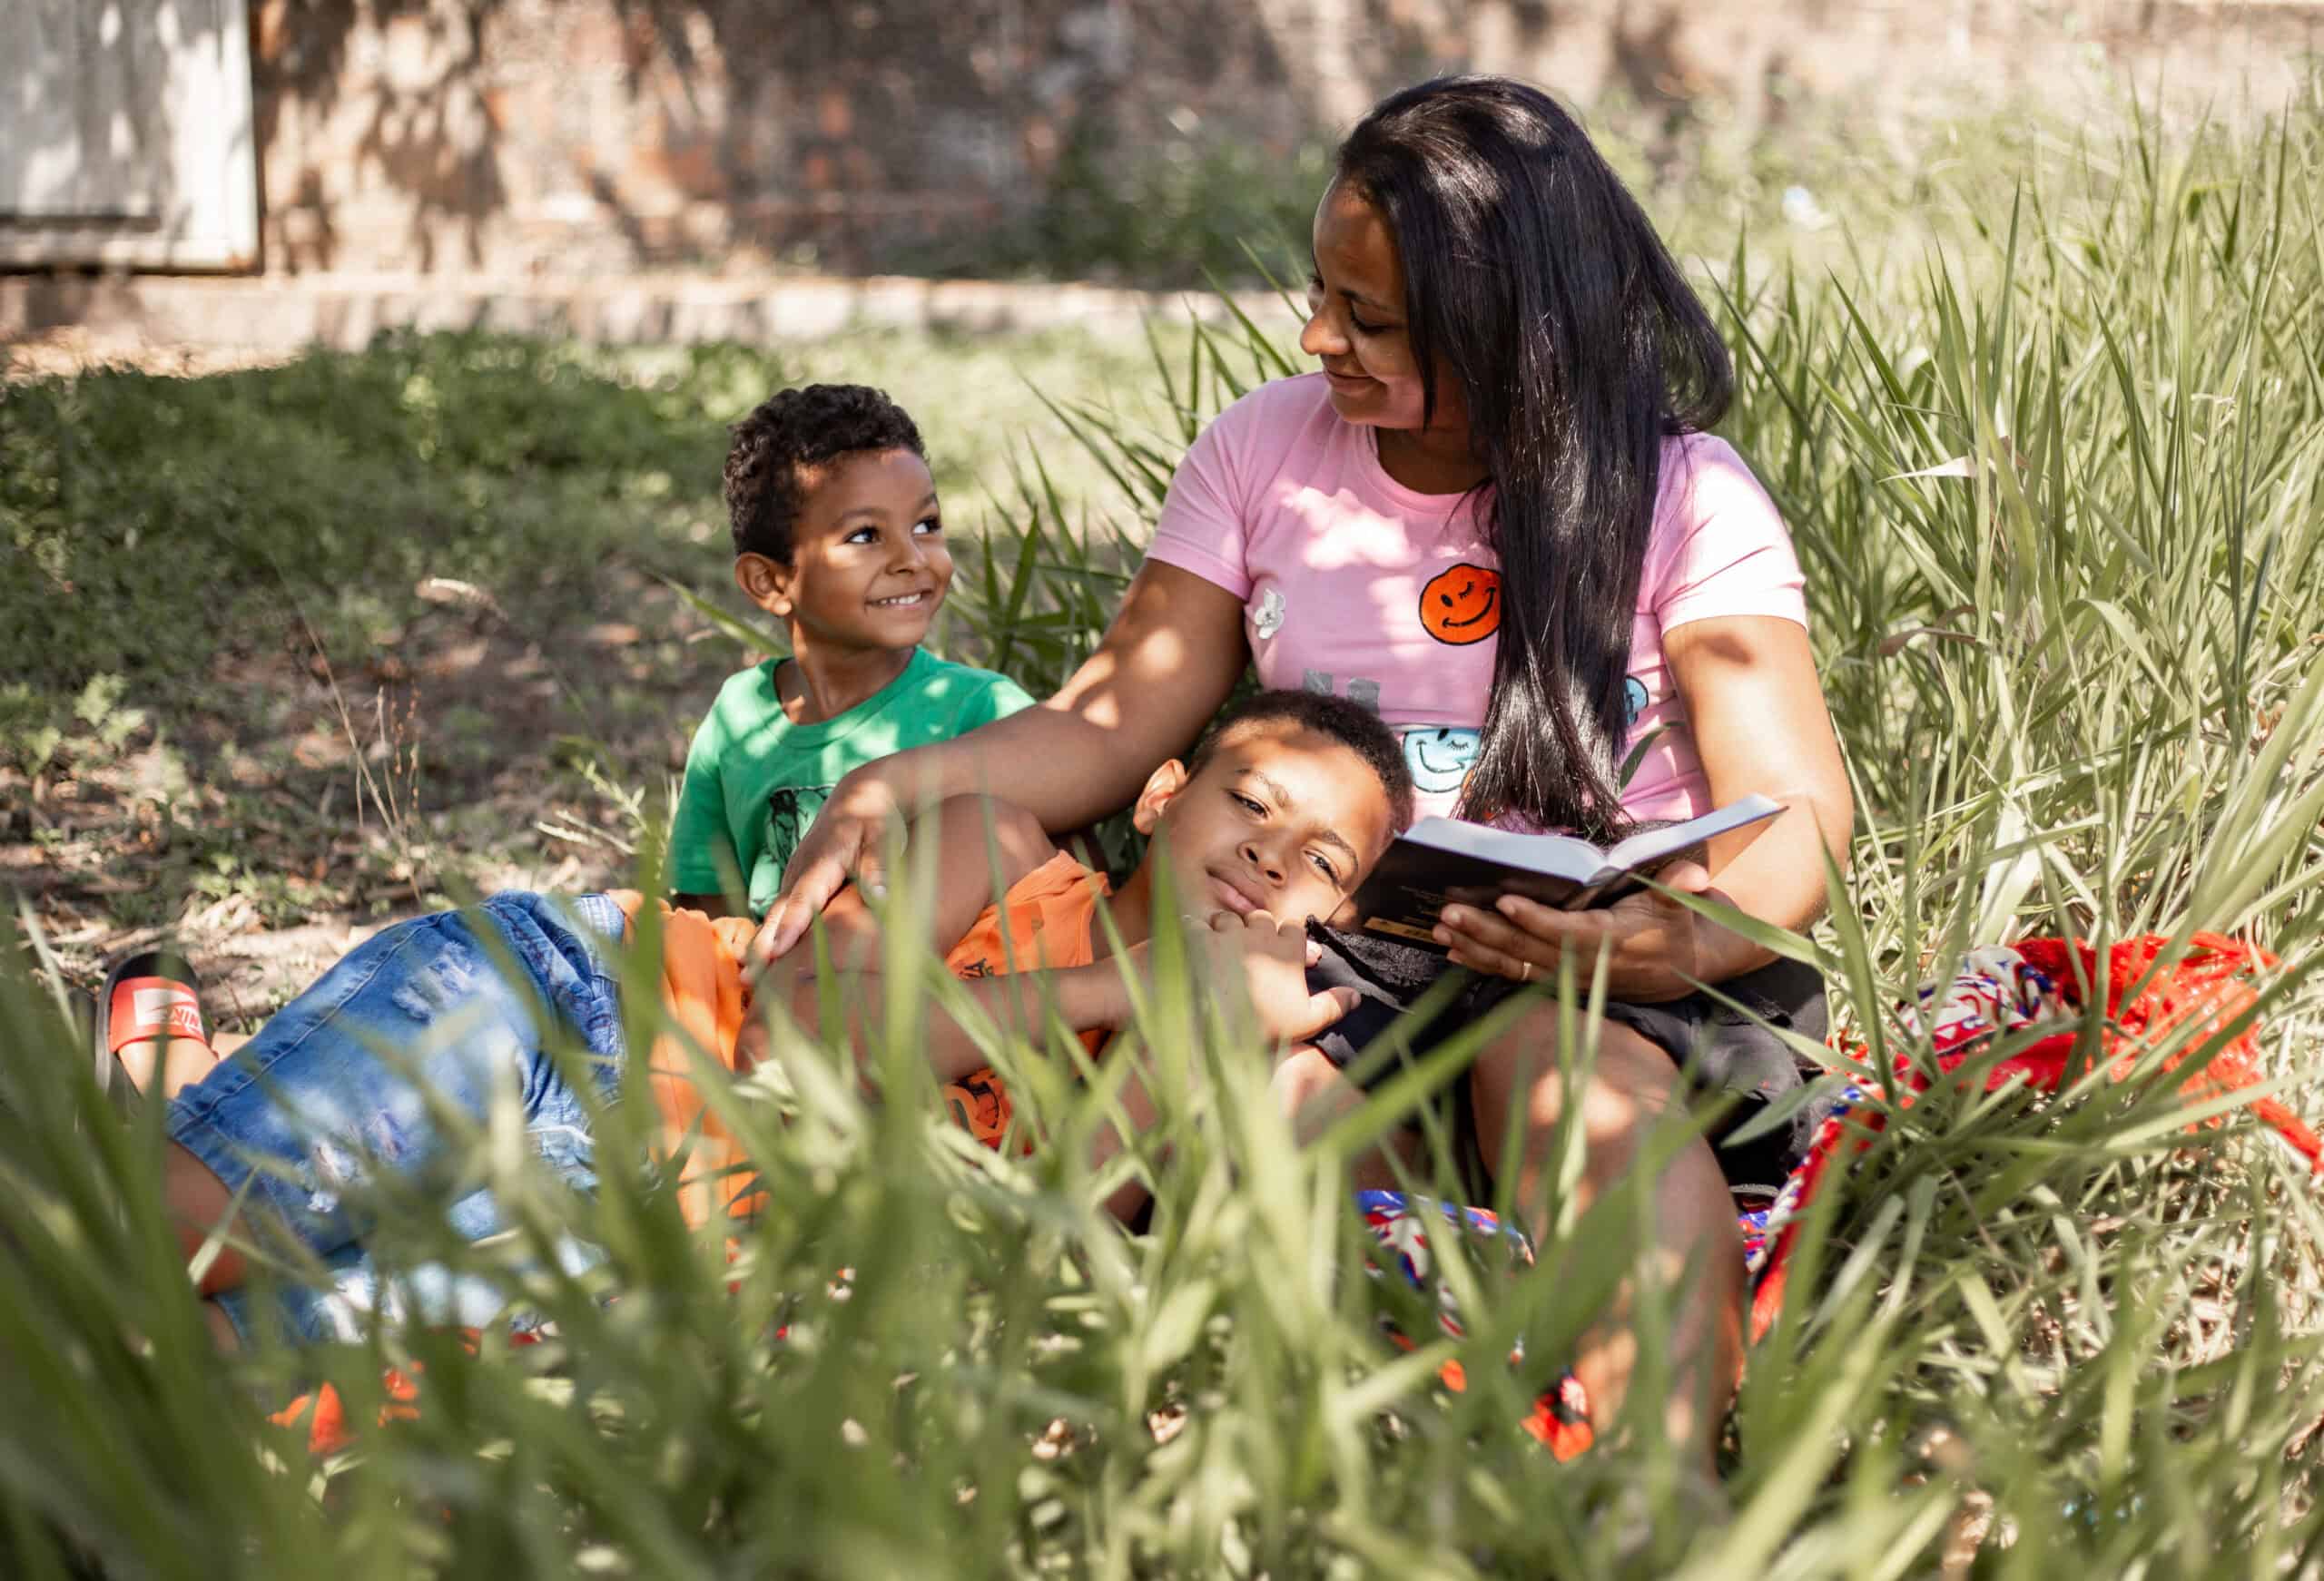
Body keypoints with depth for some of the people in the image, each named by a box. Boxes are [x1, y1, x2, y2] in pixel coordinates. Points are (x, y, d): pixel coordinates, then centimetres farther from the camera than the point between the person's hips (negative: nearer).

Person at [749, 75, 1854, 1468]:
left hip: (1602, 974, -3)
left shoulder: (1683, 498, 0)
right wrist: (901, 785, -8)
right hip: (1328, 961, 3)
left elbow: (1797, 817, -6)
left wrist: (1687, 941, -29)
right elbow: (1112, 726, 10)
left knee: (1577, 1074, -38)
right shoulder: (1266, 449, 11)